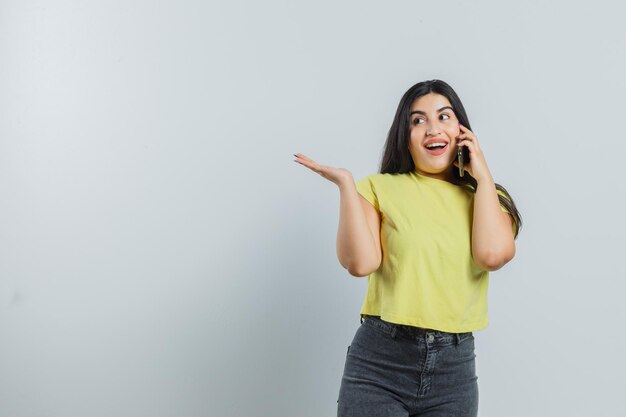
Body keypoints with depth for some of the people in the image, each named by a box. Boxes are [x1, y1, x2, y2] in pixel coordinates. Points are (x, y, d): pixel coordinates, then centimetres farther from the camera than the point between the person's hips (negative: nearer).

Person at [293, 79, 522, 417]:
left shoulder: (485, 198, 8)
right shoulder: (380, 188, 0)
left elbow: (492, 255, -12)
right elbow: (360, 263, -13)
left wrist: (483, 176, -3)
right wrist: (346, 183, -11)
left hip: (454, 367, 3)